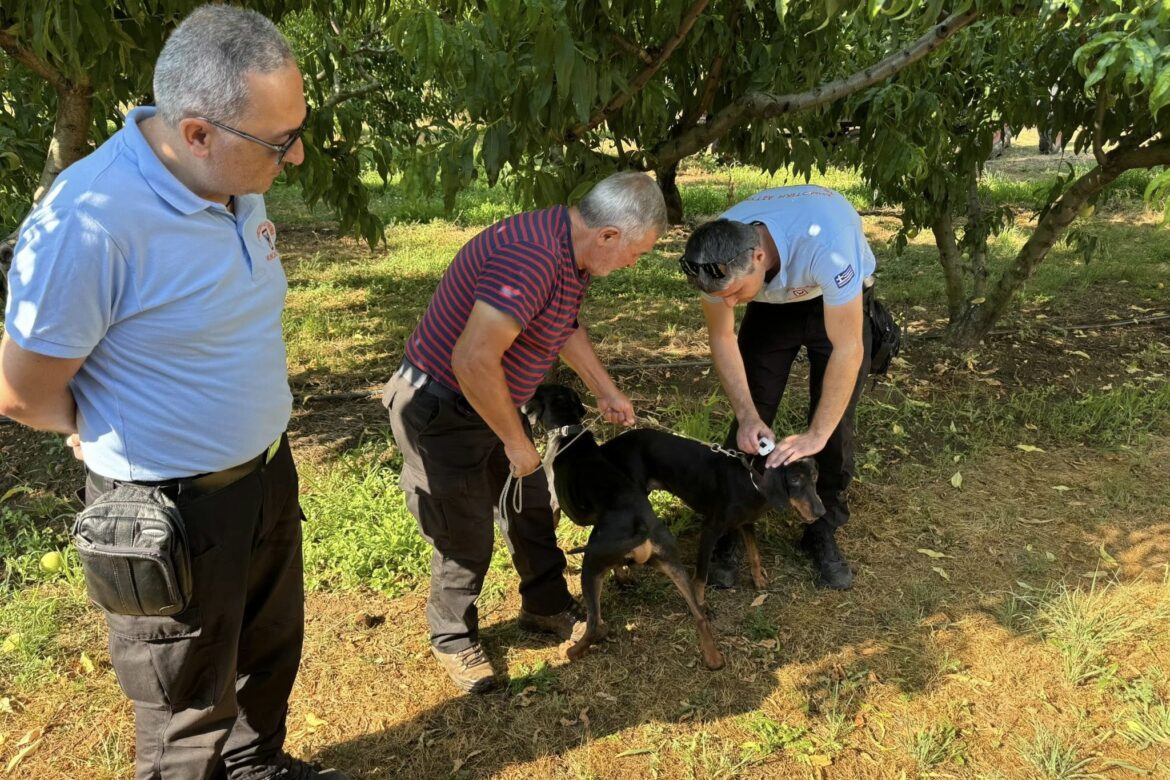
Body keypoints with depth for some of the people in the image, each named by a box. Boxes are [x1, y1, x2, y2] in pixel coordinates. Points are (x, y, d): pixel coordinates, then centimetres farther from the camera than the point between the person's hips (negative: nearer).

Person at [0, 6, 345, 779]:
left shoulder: (237, 181, -5)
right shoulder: (88, 222, -30)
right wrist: (117, 439, 0)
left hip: (268, 472, 7)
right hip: (175, 509, -7)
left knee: (271, 653, 27)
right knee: (189, 709, 17)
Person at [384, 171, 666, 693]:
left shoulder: (573, 251, 0)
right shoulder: (531, 259, -33)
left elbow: (566, 326, 19)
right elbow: (473, 360, -39)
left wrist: (606, 391, 20)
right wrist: (516, 441, -25)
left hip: (491, 402, 9)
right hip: (442, 411, -9)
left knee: (532, 508, 18)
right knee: (467, 538, 3)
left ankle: (546, 607, 39)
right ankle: (453, 639, 29)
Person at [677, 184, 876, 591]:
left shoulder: (824, 244, -44)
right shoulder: (718, 258, -31)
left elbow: (847, 349, -39)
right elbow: (722, 338, -17)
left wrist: (816, 435, -38)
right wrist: (747, 416, -26)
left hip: (836, 299, -2)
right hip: (772, 303, 2)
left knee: (836, 423, -7)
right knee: (751, 424, -5)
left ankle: (823, 533, 14)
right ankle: (729, 535, 9)